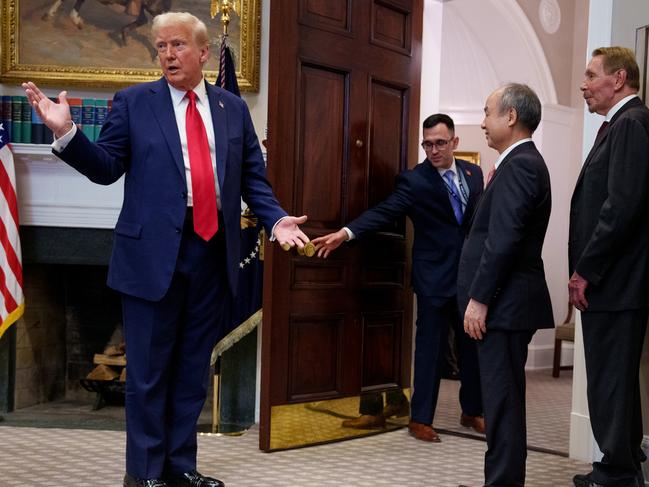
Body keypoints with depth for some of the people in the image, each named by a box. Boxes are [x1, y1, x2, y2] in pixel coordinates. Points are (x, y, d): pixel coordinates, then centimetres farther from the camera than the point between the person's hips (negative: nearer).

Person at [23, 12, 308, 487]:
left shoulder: (233, 108, 11)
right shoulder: (134, 101, 3)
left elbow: (252, 176, 11)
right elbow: (106, 167, 0)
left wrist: (276, 218, -5)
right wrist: (66, 131, -15)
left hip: (214, 253, 3)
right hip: (154, 252, -3)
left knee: (193, 369, 13)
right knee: (149, 370, 4)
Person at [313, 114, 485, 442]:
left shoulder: (473, 173, 6)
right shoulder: (414, 181, -10)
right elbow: (385, 211, -20)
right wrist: (346, 232, -34)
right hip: (435, 277, -5)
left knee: (474, 344, 13)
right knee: (430, 348, 1)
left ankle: (472, 412, 31)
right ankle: (420, 419, 14)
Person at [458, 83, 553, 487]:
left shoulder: (518, 165, -15)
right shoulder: (523, 163, 18)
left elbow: (504, 239, -22)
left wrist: (479, 298, -20)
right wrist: (491, 193, 7)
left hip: (505, 303, -11)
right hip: (508, 302, 11)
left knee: (502, 399, -6)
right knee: (503, 397, 15)